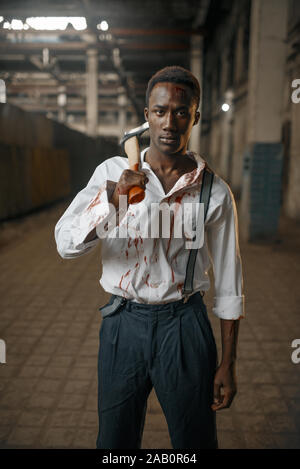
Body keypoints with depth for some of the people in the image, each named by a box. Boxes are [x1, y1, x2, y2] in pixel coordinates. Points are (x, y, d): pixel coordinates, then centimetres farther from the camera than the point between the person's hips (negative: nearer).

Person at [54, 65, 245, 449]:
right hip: (122, 323, 1)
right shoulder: (112, 173, -2)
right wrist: (112, 199, -27)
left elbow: (228, 284, 1)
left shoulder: (215, 192, -4)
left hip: (184, 326, -1)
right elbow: (66, 244, -10)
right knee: (115, 440, 17)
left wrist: (228, 364, 3)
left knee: (196, 440, 13)